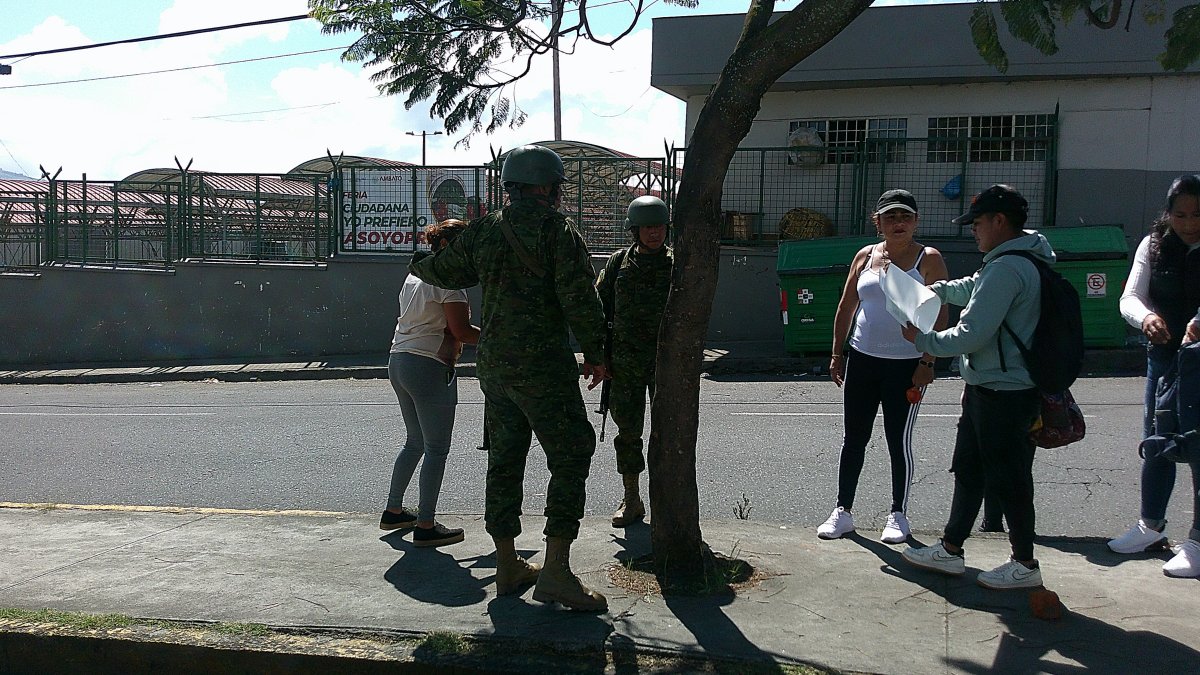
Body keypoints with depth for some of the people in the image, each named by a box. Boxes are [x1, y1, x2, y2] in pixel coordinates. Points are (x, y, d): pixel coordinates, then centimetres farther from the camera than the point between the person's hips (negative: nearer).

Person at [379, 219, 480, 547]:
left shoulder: (415, 273, 16)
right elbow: (462, 331, -17)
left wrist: (451, 341, 16)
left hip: (399, 360, 10)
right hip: (430, 366, -9)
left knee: (415, 442, 20)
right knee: (437, 449, -3)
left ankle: (393, 511, 27)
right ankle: (425, 527, 0)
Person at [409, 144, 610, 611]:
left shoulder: (484, 231, 10)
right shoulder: (556, 229, -8)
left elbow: (444, 272, 22)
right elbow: (578, 295, -14)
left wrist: (420, 263, 44)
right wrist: (595, 351, -6)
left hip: (494, 363, 7)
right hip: (543, 364, -7)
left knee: (504, 460, 14)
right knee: (570, 458, -5)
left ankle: (508, 567, 22)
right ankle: (555, 572, -13)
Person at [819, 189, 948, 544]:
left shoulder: (928, 259, -3)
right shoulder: (865, 256, 8)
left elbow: (939, 316, -7)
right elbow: (846, 308, 13)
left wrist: (927, 363, -13)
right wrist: (837, 354, 9)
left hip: (905, 365, -4)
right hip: (861, 360, 4)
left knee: (898, 441, 3)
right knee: (854, 439, 8)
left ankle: (898, 514, 18)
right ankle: (843, 511, 17)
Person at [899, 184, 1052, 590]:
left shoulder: (1007, 269, -22)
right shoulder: (1029, 260, 12)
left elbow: (971, 334, -24)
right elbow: (973, 289, 29)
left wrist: (921, 339, -10)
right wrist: (932, 290, 21)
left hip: (1005, 394, -11)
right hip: (988, 389, 11)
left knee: (1008, 479, 2)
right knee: (968, 469, 17)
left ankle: (1025, 564, 15)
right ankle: (950, 550, 27)